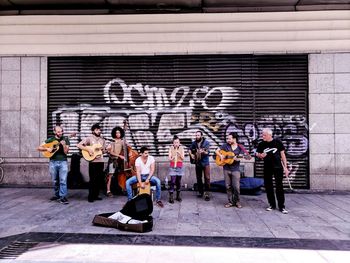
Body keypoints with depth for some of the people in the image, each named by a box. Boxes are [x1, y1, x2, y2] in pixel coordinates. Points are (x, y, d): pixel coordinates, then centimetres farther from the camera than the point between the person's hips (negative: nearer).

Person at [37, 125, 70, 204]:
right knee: (55, 181, 10)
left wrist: (64, 145, -22)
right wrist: (47, 148, -11)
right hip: (53, 162, 2)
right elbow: (39, 148, 6)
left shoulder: (65, 139, 3)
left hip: (63, 162, -2)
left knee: (63, 180, -10)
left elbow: (66, 152, -5)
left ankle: (63, 197, -6)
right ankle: (57, 195, 25)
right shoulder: (50, 140, 6)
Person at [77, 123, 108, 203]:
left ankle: (96, 195, 20)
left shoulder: (102, 140, 13)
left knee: (99, 179, 8)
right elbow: (79, 145, -9)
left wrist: (106, 149, -5)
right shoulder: (89, 138, -2)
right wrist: (88, 149, -17)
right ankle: (90, 196, 6)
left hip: (101, 161, 5)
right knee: (92, 179, -3)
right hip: (93, 161, -5)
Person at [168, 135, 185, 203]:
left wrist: (180, 154, -17)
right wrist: (173, 158, -23)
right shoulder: (171, 148, 0)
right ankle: (171, 197, -6)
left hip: (180, 167, 2)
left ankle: (178, 196, 20)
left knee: (178, 182, 7)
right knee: (172, 182, -9)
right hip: (172, 167, -2)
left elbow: (183, 158, 0)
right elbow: (169, 158, -2)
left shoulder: (181, 148, 4)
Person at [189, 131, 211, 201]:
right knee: (198, 178, 10)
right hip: (197, 163, 4)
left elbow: (207, 152, -15)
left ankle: (206, 193, -3)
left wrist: (203, 152, -35)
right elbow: (190, 149, 17)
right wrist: (191, 154, -1)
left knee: (207, 178, -7)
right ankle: (200, 192, 23)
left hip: (205, 163, -4)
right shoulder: (194, 143, 3)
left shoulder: (206, 142, -8)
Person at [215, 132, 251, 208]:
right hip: (226, 169, 3)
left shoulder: (240, 147, -3)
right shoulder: (225, 145, 4)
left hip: (235, 169, -2)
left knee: (236, 187, -3)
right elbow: (217, 151, 8)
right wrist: (221, 155, -11)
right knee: (228, 186, 7)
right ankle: (230, 201, 20)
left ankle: (237, 201, 17)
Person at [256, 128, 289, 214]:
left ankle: (281, 206, 4)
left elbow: (282, 154, 1)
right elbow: (257, 154, 13)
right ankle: (272, 204, 22)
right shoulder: (261, 144, 3)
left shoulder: (277, 142, -4)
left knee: (279, 186, -3)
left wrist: (285, 167, -2)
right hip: (267, 168, 3)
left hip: (278, 167, -3)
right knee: (268, 186, 8)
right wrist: (260, 156, -12)